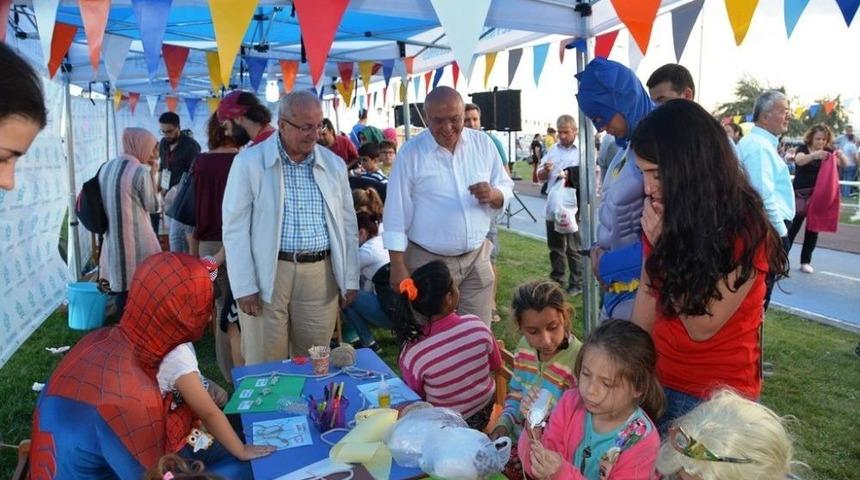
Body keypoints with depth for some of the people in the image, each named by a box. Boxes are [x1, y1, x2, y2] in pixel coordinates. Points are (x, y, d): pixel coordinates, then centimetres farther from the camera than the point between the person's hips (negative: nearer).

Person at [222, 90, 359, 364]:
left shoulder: (334, 164, 8)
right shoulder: (249, 162, -3)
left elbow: (347, 225, 12)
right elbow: (235, 228, -4)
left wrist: (350, 279, 10)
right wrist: (244, 286, -8)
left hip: (321, 275, 3)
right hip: (267, 275, -3)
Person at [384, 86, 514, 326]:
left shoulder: (483, 144, 1)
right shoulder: (410, 153, -9)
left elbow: (506, 189, 8)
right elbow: (396, 213, -8)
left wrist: (493, 194, -17)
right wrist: (398, 266, -11)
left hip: (477, 258, 3)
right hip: (429, 262, -3)